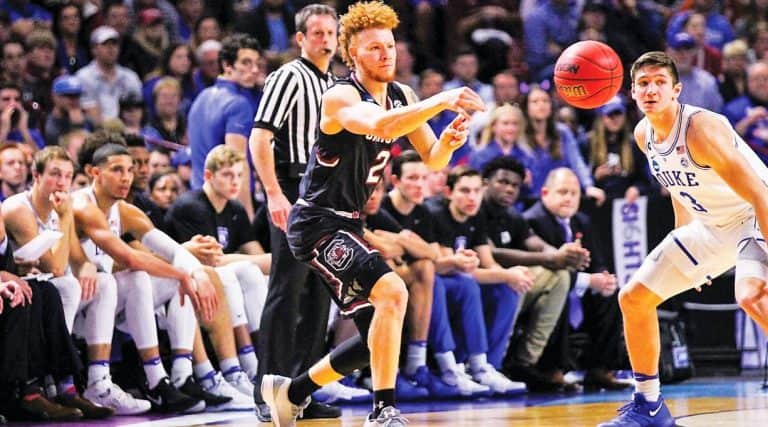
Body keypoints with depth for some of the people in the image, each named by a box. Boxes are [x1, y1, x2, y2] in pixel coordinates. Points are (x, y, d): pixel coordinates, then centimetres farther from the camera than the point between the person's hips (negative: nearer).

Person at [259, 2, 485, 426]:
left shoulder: (402, 96, 7)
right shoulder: (341, 96, -18)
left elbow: (432, 159, 9)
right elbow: (380, 124, -40)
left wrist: (449, 140, -15)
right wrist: (441, 101, -50)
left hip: (347, 225, 9)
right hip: (317, 223, -9)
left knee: (378, 335, 13)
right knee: (391, 292, -28)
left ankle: (291, 391, 29)